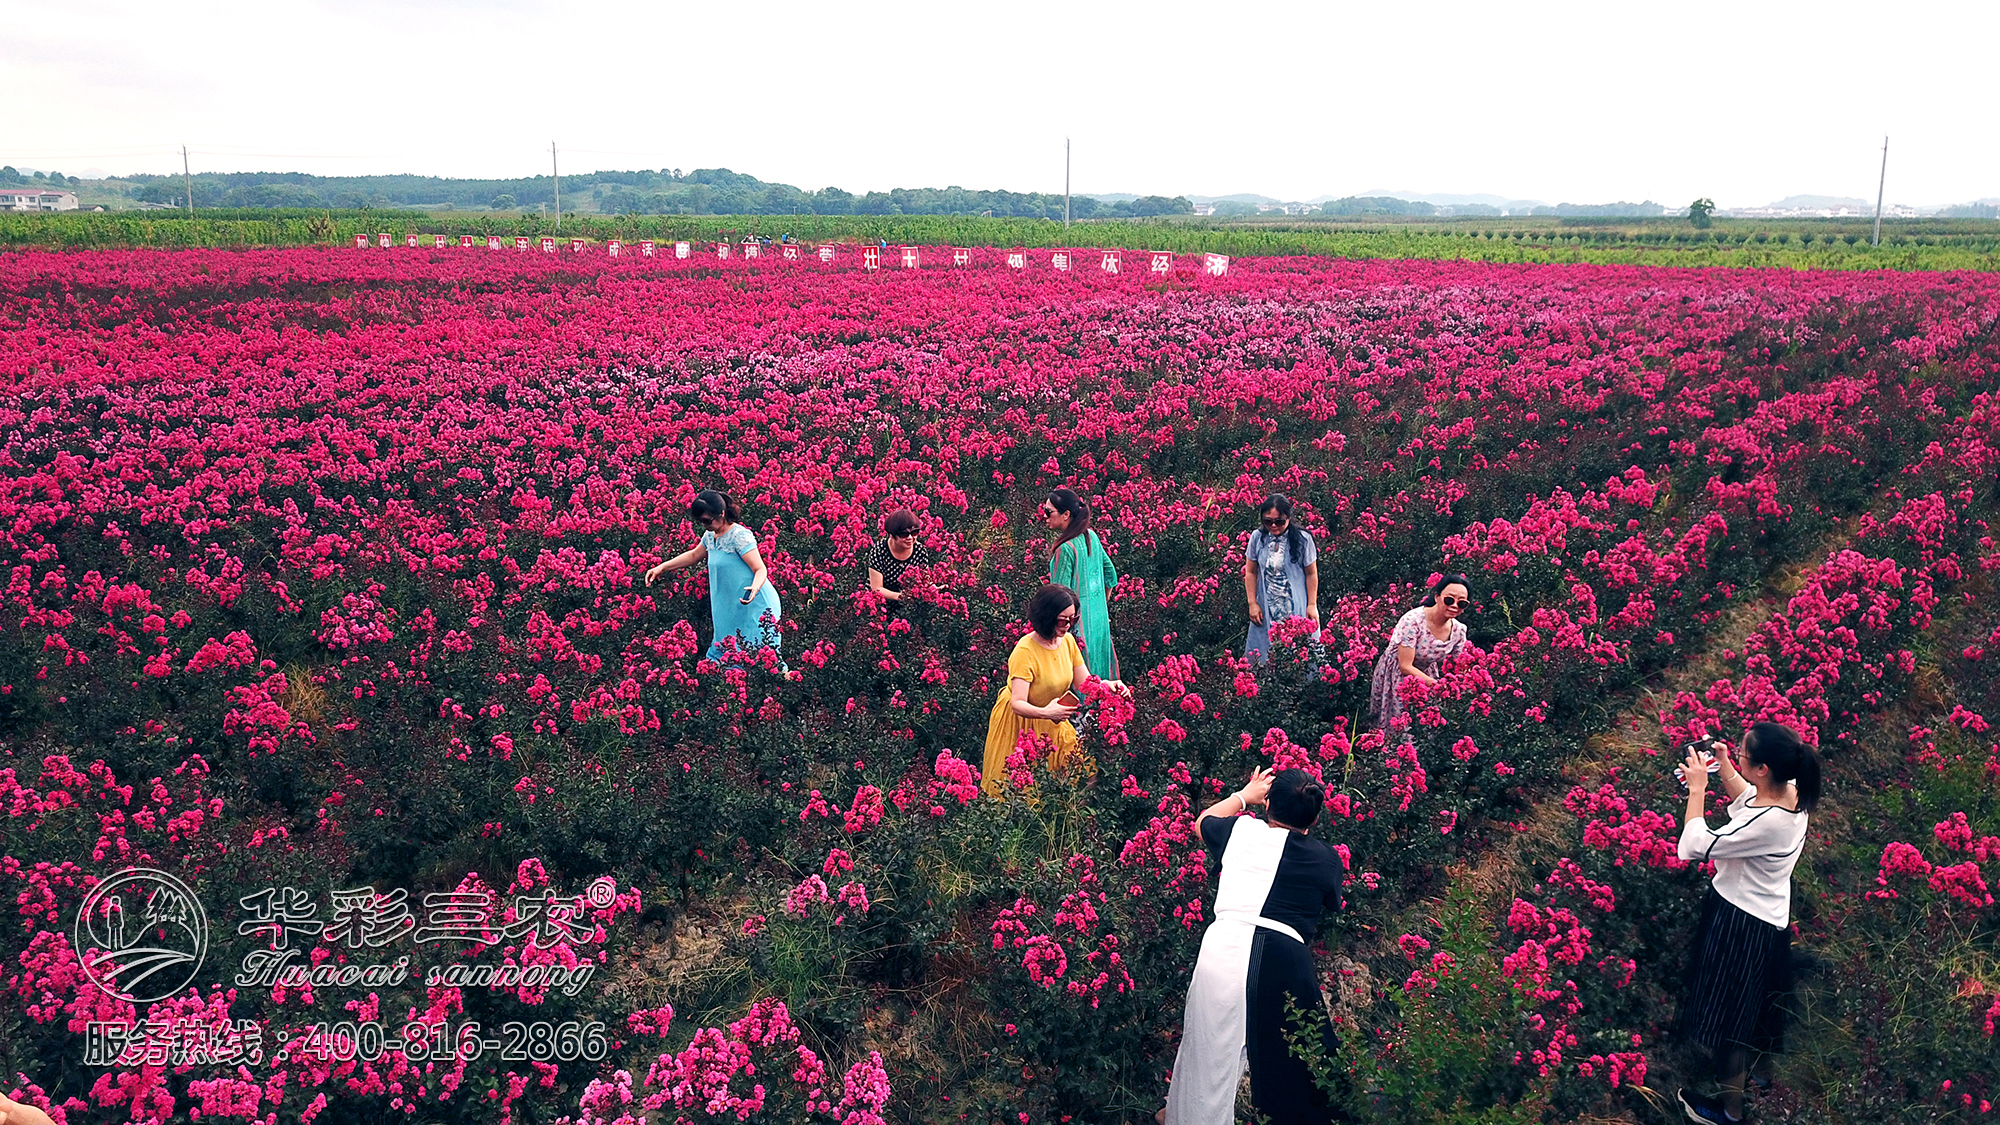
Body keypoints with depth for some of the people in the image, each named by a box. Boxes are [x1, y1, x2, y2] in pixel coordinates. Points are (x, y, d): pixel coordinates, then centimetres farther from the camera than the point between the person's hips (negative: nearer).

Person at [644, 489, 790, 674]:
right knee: (726, 653, 8)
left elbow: (761, 569, -17)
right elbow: (693, 555, 29)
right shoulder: (710, 536, 9)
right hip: (731, 609, 9)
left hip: (756, 606, -9)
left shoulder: (740, 536, -16)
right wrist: (661, 567, 26)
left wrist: (754, 588, -38)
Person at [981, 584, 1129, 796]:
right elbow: (1018, 704, -32)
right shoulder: (1024, 652, -27)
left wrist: (1106, 684, -23)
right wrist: (1045, 713, -50)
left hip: (1052, 723, 6)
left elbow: (1084, 683, -3)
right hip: (1020, 722, -6)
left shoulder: (1068, 641, -6)